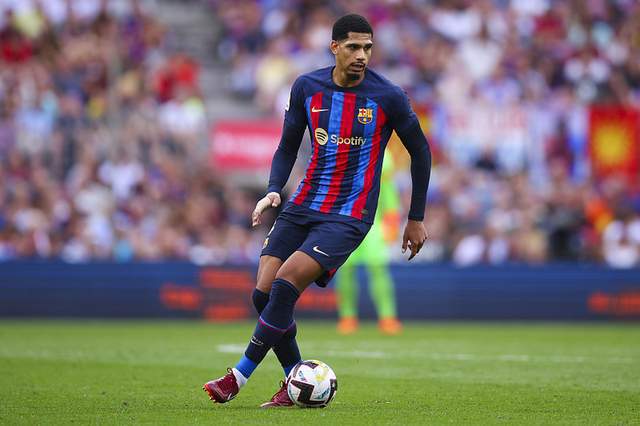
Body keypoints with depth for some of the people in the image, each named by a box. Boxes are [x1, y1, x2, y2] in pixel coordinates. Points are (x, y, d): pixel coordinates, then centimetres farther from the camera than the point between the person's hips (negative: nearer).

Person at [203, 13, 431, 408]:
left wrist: (416, 219, 7)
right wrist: (273, 191, -6)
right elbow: (288, 147, 13)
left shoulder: (388, 97, -8)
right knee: (264, 293, -6)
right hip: (303, 207, 5)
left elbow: (420, 151, 4)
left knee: (286, 283, -21)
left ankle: (239, 377, -9)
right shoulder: (307, 87, 2)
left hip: (349, 216, -5)